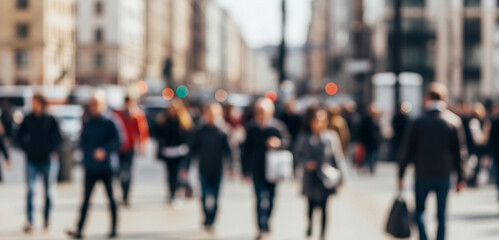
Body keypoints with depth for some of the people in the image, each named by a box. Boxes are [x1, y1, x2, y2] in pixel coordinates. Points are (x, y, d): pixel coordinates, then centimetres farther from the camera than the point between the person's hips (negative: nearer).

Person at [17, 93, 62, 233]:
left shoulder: (50, 120, -4)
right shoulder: (28, 120, 1)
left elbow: (58, 138, 0)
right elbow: (20, 136, 12)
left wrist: (51, 150, -8)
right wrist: (25, 149, 3)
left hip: (47, 160, -1)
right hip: (32, 161, 1)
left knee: (48, 191, 9)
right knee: (30, 190, -9)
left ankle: (46, 220, 23)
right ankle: (29, 222, -10)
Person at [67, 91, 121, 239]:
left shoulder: (109, 123, -6)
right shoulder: (87, 124, 9)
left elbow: (116, 142, -13)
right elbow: (83, 142, 16)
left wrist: (105, 150, -27)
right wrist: (85, 159, 8)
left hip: (106, 167, -4)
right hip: (90, 168, 4)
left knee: (110, 198, 7)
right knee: (86, 199, -1)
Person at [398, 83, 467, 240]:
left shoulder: (419, 122, -5)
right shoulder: (454, 121, -2)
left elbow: (408, 150, -2)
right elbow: (460, 151, -1)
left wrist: (401, 175, 5)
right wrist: (461, 178, 5)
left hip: (422, 175, -1)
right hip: (444, 175, 1)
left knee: (420, 211, 13)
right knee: (441, 215, 10)